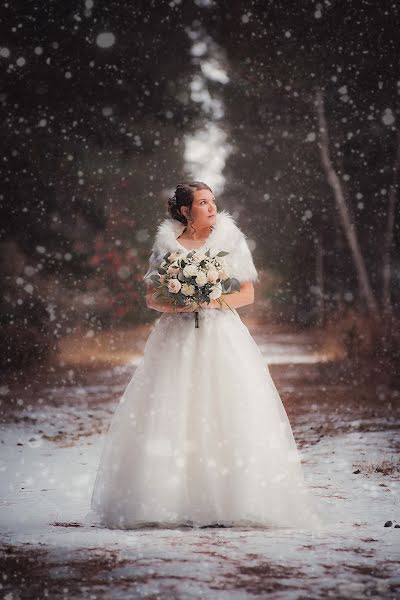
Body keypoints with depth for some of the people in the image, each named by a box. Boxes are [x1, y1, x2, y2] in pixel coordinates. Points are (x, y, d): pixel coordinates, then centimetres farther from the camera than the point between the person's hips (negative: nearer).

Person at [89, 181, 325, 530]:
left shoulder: (231, 240, 6)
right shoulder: (166, 243, 8)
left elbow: (247, 294, 7)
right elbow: (151, 298, 10)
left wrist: (215, 301, -10)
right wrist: (175, 304, -10)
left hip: (221, 338, -1)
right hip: (177, 340, 1)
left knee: (225, 419, -9)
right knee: (170, 419, -6)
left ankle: (225, 504, -6)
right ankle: (173, 503, -4)